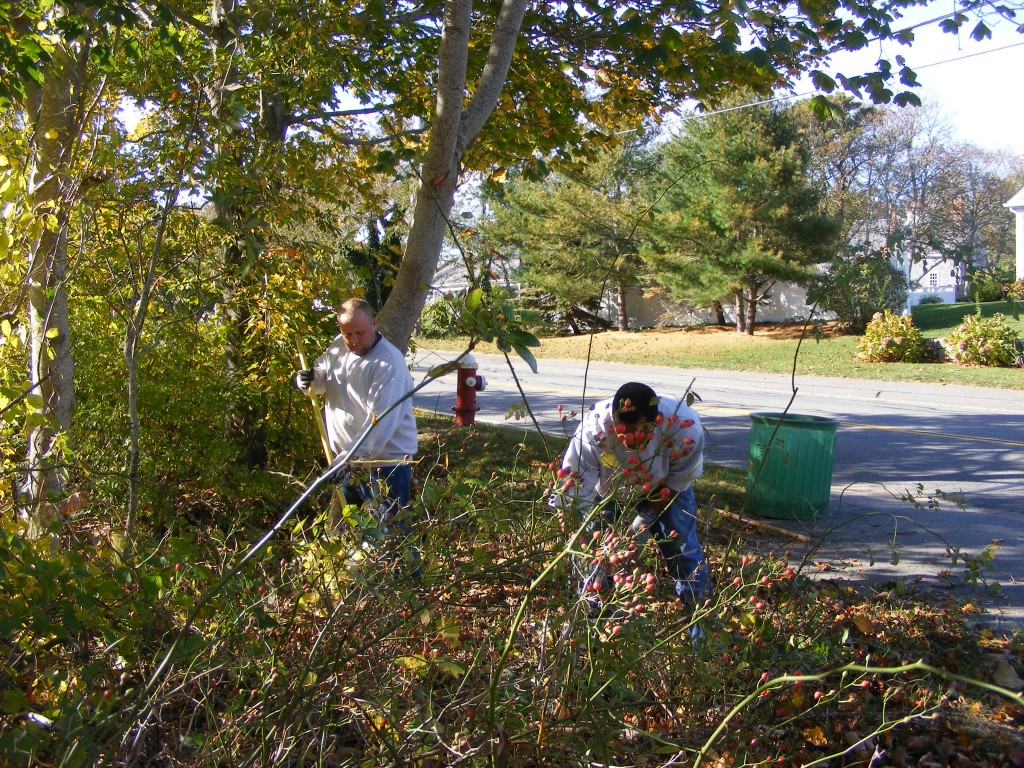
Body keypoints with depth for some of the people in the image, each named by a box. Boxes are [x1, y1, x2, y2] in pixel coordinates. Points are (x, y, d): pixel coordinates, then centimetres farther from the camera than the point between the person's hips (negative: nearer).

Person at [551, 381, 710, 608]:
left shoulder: (683, 425, -40)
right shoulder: (593, 429, -42)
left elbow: (681, 478, -20)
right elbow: (576, 488, -36)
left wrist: (649, 515, -21)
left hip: (663, 486, 0)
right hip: (608, 488, 0)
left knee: (681, 541, -4)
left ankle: (698, 604, 17)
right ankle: (590, 603, 15)